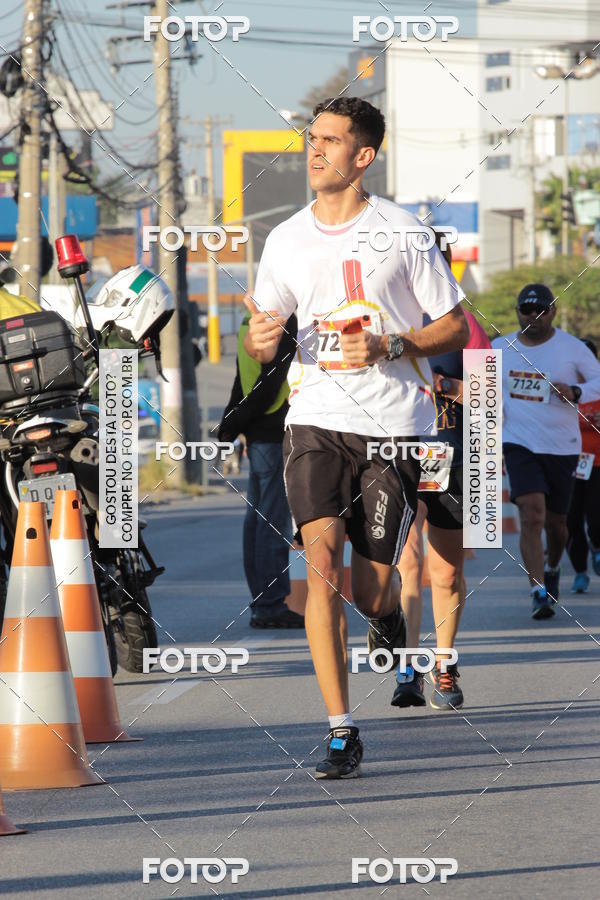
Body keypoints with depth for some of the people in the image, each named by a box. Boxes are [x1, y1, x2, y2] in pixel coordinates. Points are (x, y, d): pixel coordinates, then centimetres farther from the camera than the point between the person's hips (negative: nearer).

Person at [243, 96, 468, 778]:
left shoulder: (401, 231, -1)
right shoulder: (287, 240, 8)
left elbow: (453, 328, 3)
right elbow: (263, 343, 15)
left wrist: (387, 347, -13)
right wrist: (259, 338, -10)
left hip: (393, 424, -2)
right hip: (316, 420, 2)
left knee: (369, 590, -2)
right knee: (321, 561, -18)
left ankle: (388, 619, 39)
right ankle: (341, 734, -15)